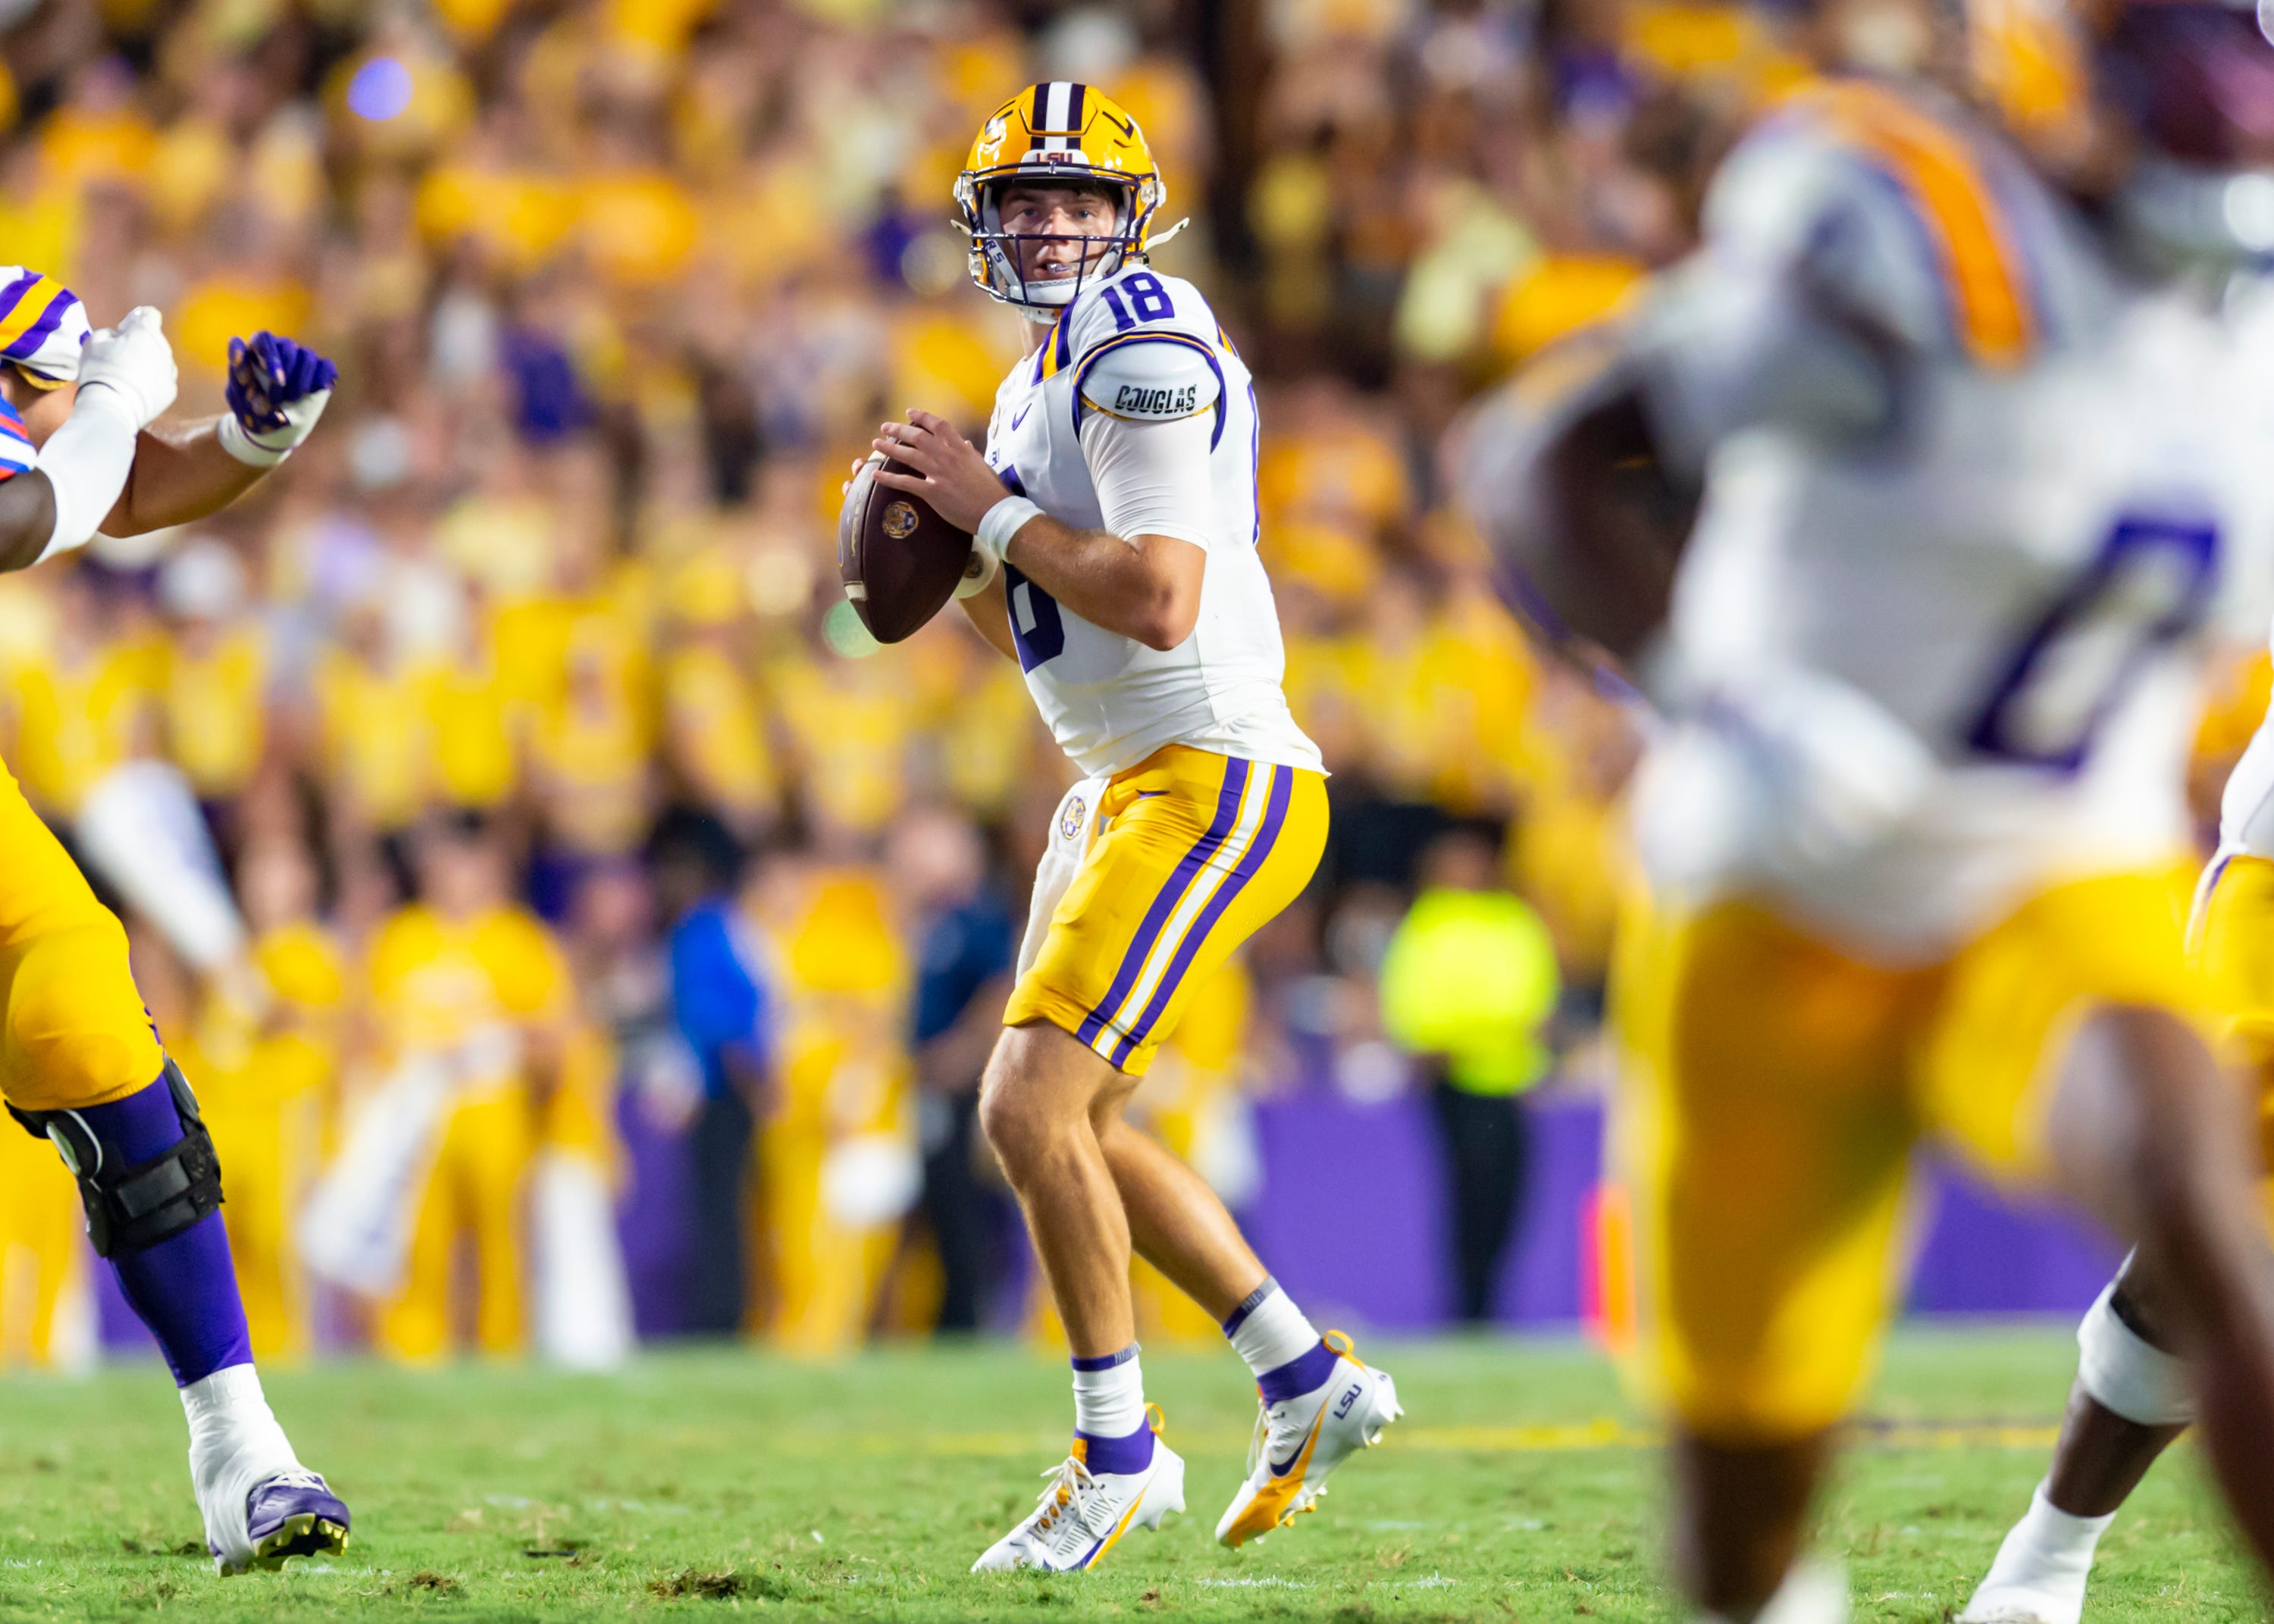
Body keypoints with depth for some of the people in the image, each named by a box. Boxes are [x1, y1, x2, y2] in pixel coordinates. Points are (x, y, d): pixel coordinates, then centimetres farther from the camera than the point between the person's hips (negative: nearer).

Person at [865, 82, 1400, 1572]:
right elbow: (1043, 633, 23)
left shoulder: (1142, 343, -15)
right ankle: (1310, 1385, 24)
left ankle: (1120, 1451, -3)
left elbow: (1157, 605, -25)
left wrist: (992, 507, -15)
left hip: (1218, 787, -11)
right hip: (1136, 788, 11)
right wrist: (945, 543, 6)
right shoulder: (1044, 379, 16)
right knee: (1068, 1120, 16)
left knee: (1033, 1104, -16)